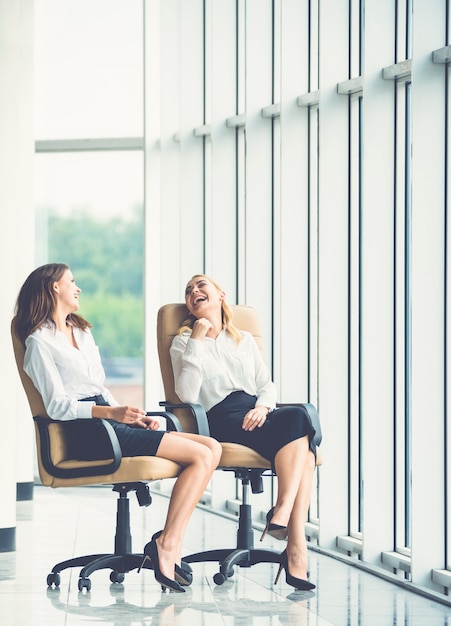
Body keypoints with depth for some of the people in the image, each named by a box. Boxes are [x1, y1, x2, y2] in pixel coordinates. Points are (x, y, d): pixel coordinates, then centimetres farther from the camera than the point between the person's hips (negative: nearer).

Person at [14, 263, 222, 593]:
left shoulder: (82, 332, 26)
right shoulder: (40, 342, -1)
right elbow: (57, 406, -11)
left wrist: (133, 415, 6)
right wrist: (112, 413, -26)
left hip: (110, 421, 9)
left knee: (211, 448, -10)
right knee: (201, 454, -19)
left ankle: (168, 544, -20)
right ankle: (168, 545, -19)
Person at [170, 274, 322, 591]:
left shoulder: (245, 340, 28)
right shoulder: (184, 342, 14)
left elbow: (267, 384, 19)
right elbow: (188, 395, -3)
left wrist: (263, 407, -4)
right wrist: (197, 341, -4)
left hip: (257, 415, 4)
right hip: (222, 419, -4)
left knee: (304, 446, -32)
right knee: (297, 418, -32)